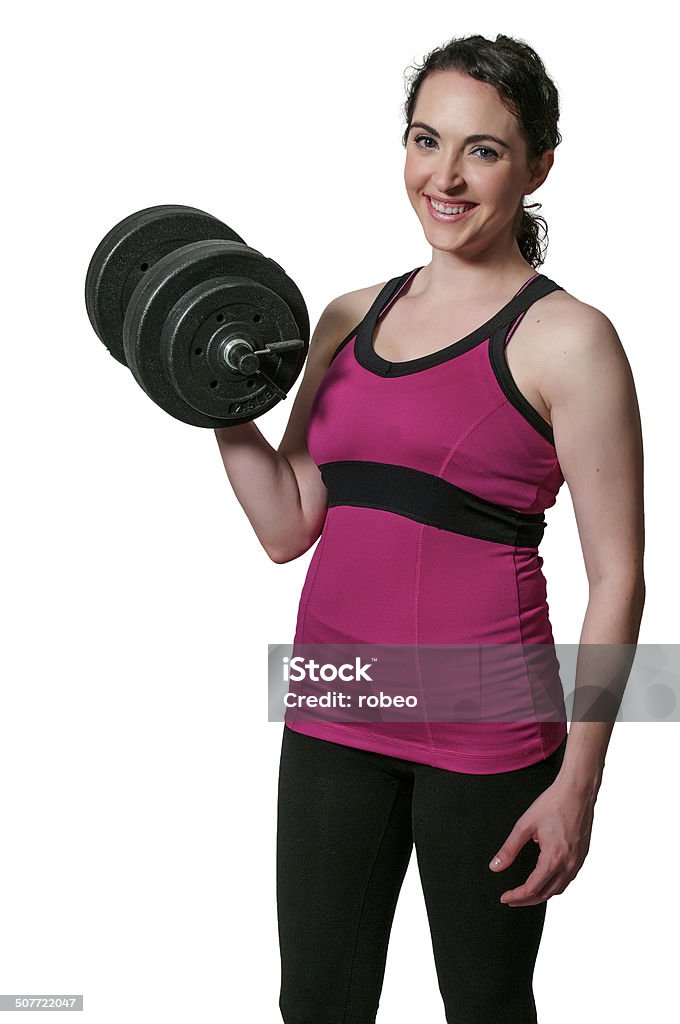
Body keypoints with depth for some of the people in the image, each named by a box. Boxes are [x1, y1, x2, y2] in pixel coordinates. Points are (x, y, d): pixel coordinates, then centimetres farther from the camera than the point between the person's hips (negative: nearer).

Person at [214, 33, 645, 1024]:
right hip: (336, 712, 5)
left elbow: (617, 577, -10)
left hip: (482, 731, -5)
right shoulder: (348, 318, 9)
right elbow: (287, 526, 9)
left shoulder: (565, 338, -8)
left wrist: (578, 783, -13)